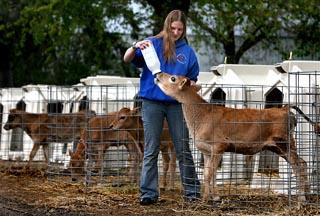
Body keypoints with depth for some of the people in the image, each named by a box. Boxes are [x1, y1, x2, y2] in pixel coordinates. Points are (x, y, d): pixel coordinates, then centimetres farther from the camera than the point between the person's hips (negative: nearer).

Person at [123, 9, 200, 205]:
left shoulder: (188, 51, 7)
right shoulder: (153, 44, 1)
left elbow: (192, 80, 14)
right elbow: (127, 59, -6)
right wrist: (136, 47, -26)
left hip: (176, 103, 1)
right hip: (152, 103, -1)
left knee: (183, 149, 5)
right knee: (151, 150, 2)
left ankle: (192, 191, 13)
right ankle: (149, 193, 5)